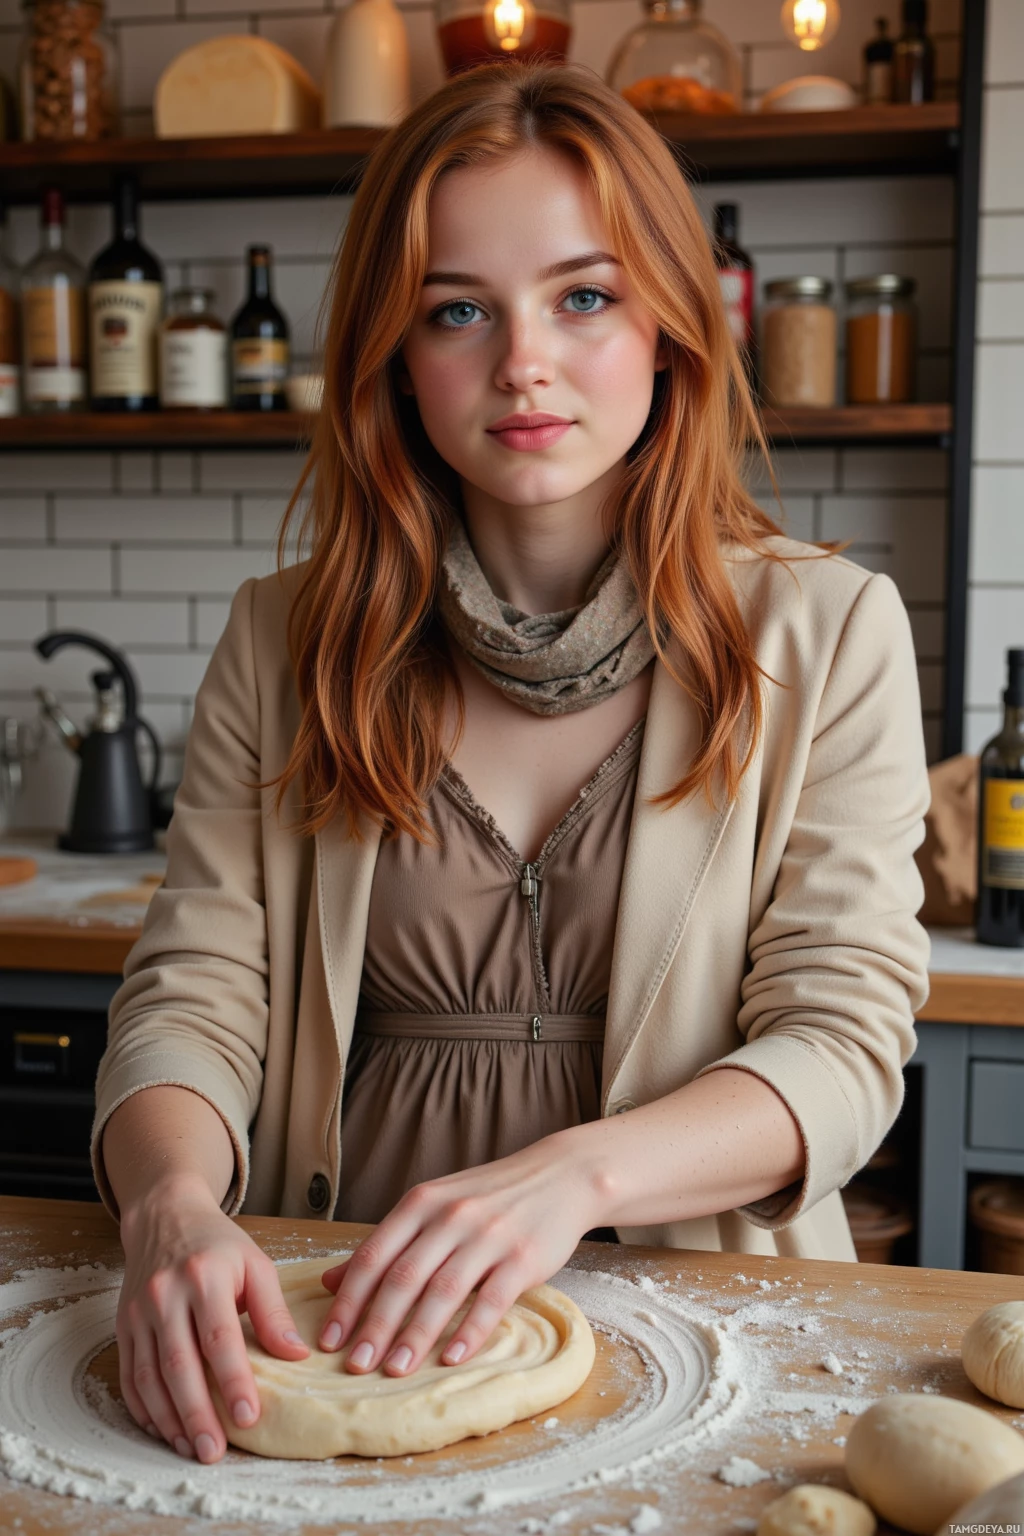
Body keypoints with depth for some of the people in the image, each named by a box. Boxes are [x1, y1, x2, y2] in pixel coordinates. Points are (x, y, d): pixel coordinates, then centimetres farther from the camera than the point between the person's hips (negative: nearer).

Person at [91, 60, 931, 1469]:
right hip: (337, 1330, 4)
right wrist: (171, 1201, -23)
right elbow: (194, 994, 0)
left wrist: (570, 1173, -24)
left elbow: (842, 1044, -6)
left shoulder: (825, 631, -1)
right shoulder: (285, 643, 5)